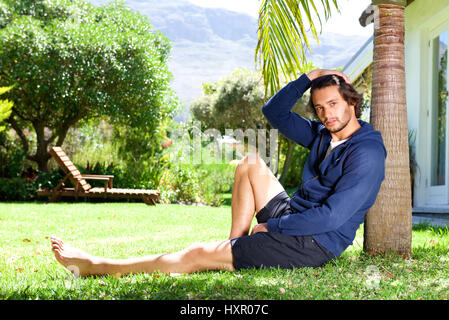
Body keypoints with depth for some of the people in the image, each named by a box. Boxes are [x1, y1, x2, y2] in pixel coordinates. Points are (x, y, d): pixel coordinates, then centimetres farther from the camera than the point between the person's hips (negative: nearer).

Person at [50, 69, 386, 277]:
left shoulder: (366, 154, -17)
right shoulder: (323, 135, 9)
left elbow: (332, 217, -24)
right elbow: (274, 112, 16)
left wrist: (270, 226, -17)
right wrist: (311, 77, 4)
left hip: (314, 244, -9)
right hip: (295, 219, 9)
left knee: (199, 254, -11)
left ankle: (94, 266, -1)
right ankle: (235, 245, 0)